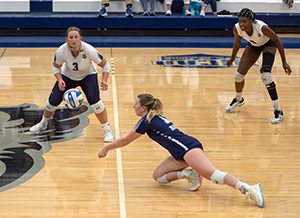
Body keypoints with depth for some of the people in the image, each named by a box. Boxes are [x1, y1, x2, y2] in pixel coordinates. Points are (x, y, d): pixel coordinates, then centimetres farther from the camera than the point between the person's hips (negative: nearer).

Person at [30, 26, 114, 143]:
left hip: (88, 75, -2)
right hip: (68, 76, 2)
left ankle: (107, 130, -6)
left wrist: (104, 81, -33)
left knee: (94, 101, -25)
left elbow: (105, 64, -19)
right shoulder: (61, 51, -29)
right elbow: (56, 67, -8)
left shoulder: (89, 50, -33)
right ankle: (43, 123, 29)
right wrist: (60, 80, -26)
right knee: (53, 101, -5)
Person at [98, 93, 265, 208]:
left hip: (188, 148, -10)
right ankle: (188, 174, -6)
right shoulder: (156, 118, 24)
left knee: (212, 174, -26)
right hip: (181, 154, 10)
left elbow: (125, 141, 7)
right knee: (158, 176, 9)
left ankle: (247, 188, -36)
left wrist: (106, 148, 20)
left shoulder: (147, 121, -3)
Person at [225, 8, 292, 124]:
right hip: (253, 45, 5)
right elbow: (237, 42, -3)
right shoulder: (237, 28, -27)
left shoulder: (261, 27, -40)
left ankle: (278, 111, -14)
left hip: (268, 44, -5)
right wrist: (232, 58, 11)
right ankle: (238, 99, 36)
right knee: (238, 75, 2)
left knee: (265, 76, -24)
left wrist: (284, 62, -26)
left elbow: (277, 40, -25)